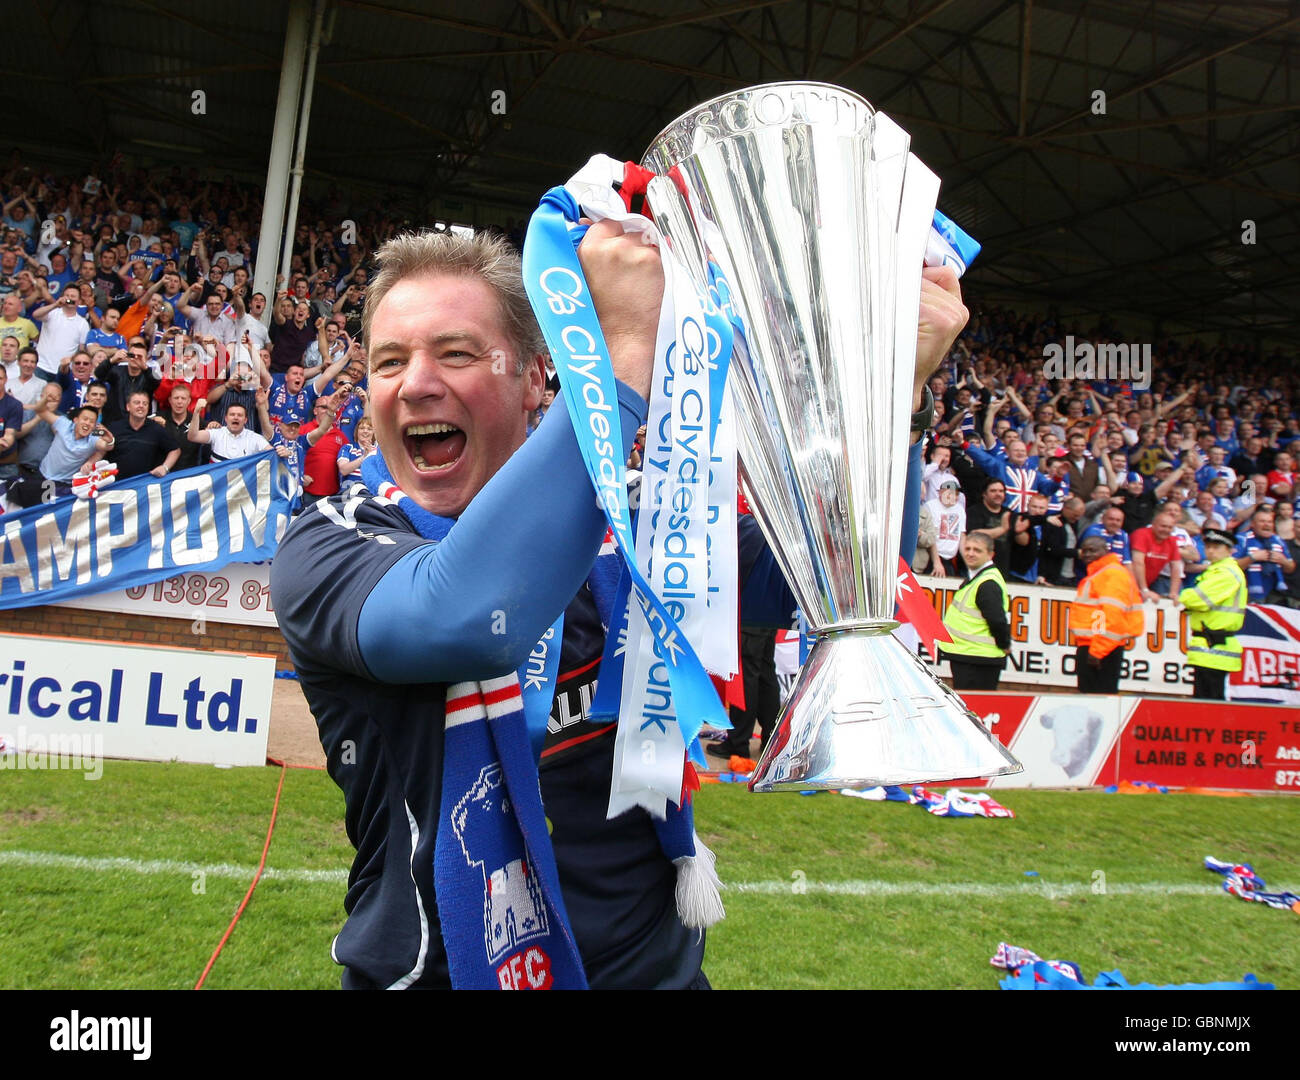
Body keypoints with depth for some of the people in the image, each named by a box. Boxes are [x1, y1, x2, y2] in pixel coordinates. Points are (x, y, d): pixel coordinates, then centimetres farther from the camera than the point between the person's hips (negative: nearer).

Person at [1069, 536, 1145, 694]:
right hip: (1089, 647, 10)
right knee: (1088, 693, 14)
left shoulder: (1112, 573, -12)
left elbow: (1112, 616, -21)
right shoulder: (1096, 574, 22)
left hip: (1101, 648, -10)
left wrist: (1097, 650, -23)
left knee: (1099, 696, -10)